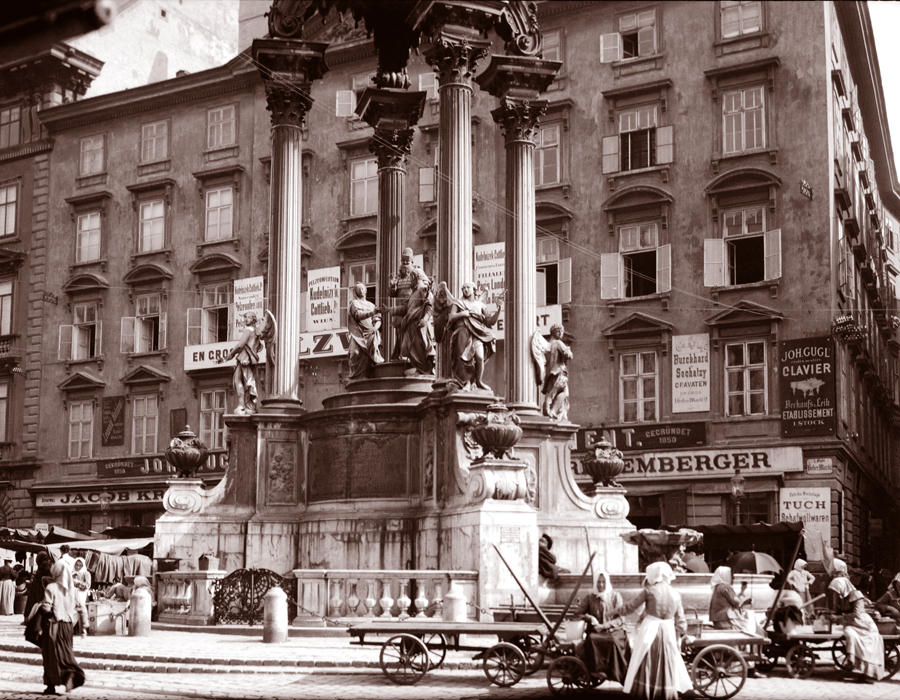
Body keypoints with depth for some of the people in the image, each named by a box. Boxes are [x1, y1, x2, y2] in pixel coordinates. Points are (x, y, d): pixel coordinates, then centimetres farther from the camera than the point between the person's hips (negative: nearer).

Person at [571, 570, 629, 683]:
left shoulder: (615, 596, 10)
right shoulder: (590, 597, 15)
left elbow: (619, 619, 2)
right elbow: (577, 612, 9)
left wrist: (604, 626, -12)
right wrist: (589, 617, -10)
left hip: (614, 630, -2)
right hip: (595, 631, 2)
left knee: (613, 641, -37)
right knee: (591, 639, -35)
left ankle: (615, 673, -32)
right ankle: (597, 669, -36)